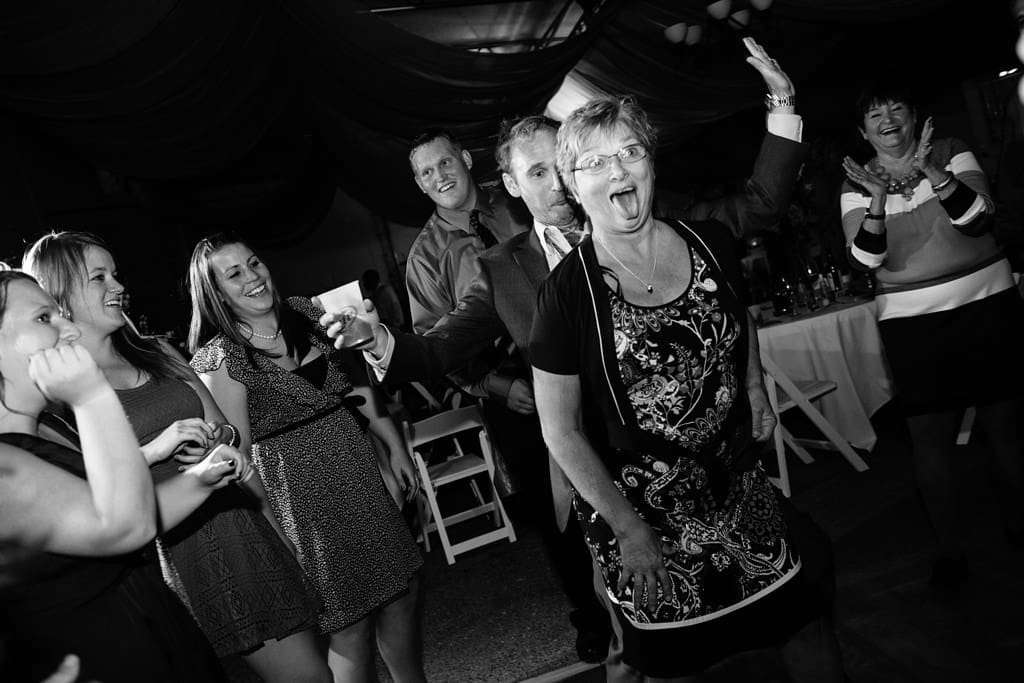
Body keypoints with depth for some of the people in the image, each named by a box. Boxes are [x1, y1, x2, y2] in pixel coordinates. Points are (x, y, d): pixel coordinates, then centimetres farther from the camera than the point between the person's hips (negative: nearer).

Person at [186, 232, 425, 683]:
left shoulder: (306, 313, 4)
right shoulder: (219, 358, -12)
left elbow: (356, 384, 10)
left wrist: (394, 446, 8)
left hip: (356, 463, 6)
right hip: (298, 487, -6)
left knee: (401, 587, 14)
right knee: (350, 623, 5)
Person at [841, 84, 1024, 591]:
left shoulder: (950, 151, 3)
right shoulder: (857, 184, 2)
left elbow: (978, 218, -11)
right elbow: (865, 260, -10)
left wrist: (929, 170, -24)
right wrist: (879, 196, -23)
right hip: (911, 322, 0)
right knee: (930, 436, 1)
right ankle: (949, 547, 16)